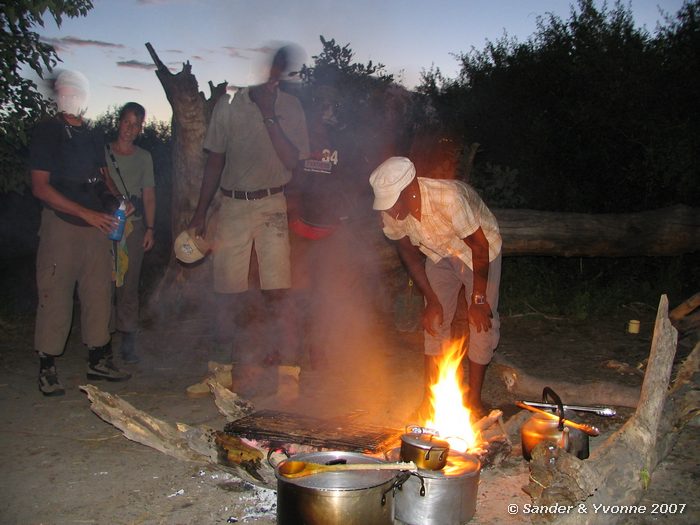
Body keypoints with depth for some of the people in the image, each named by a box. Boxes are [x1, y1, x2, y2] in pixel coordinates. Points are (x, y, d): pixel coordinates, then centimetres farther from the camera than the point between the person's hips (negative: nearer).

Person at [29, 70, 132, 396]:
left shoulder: (93, 137, 14)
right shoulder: (47, 132, -3)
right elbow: (40, 187, -10)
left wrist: (119, 200, 0)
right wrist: (86, 213, -16)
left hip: (97, 224, 6)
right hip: (60, 224, -5)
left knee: (98, 294, 7)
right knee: (55, 296, -4)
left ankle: (98, 361, 18)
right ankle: (47, 369, 6)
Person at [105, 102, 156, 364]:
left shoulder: (144, 157, 14)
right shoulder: (102, 152, 9)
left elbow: (149, 196, 14)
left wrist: (150, 228, 5)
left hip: (134, 226, 1)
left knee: (129, 285, -1)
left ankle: (128, 342, 2)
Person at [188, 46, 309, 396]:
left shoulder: (290, 108, 2)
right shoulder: (228, 105, 5)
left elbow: (292, 160, -9)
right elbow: (215, 161, 9)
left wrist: (270, 117, -15)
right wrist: (200, 212, 7)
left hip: (271, 204, -1)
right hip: (232, 205, 2)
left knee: (276, 291, -7)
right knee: (228, 291, 2)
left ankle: (274, 362, 6)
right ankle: (240, 362, 18)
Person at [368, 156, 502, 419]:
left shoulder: (448, 198, -41)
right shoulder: (391, 212, -24)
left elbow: (480, 247, -28)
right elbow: (409, 254, -7)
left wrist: (478, 299, -20)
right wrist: (431, 300, -8)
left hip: (479, 247, -4)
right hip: (439, 253, 4)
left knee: (483, 320, -8)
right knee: (435, 321, 1)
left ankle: (474, 398, 6)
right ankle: (430, 396, 11)